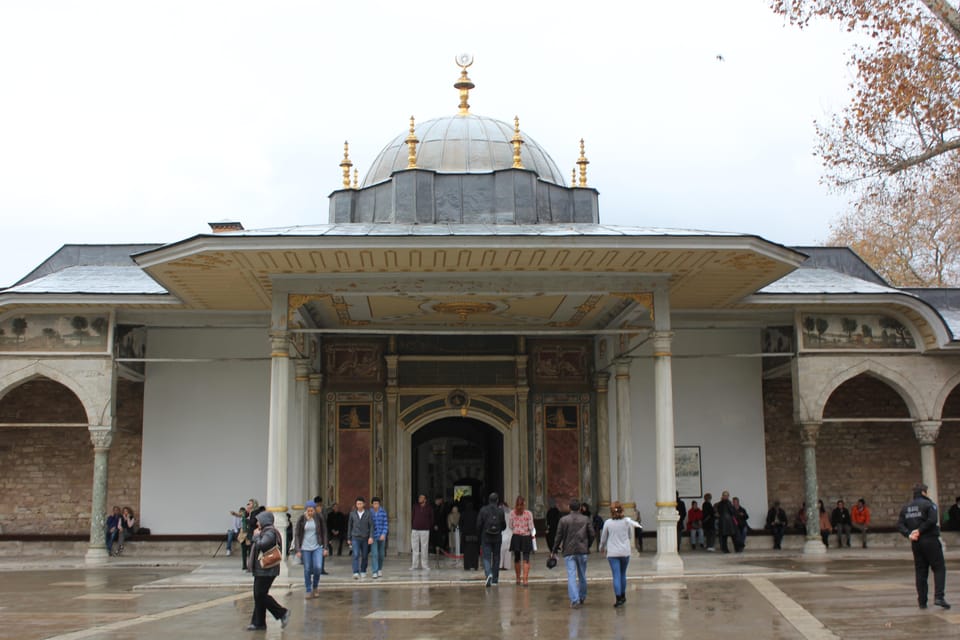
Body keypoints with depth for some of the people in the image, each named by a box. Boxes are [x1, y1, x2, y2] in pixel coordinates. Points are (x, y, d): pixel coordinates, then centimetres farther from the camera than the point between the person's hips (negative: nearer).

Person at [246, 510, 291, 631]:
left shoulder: (270, 533, -15)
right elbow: (253, 545, 22)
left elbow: (261, 545, -29)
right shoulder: (264, 532, 18)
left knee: (261, 595, -10)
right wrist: (255, 536, 8)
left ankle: (282, 613, -1)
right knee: (258, 596, 10)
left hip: (267, 570, -11)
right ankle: (258, 623, 13)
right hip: (260, 570, 11)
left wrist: (256, 536, -12)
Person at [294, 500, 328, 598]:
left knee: (318, 568, -12)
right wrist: (298, 550, -5)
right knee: (307, 570, 3)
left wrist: (325, 548, 1)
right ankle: (309, 591, 15)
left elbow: (324, 533, 4)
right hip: (305, 548, 0)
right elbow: (297, 535, -1)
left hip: (317, 547, 0)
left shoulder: (319, 518, -3)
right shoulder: (301, 519, -5)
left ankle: (315, 587, 12)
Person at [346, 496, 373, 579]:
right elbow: (349, 526, 8)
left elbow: (371, 526, -5)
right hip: (355, 538, 0)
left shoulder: (368, 514, -4)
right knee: (356, 555, -15)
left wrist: (371, 537, -17)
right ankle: (356, 573, -22)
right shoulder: (352, 513, 0)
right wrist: (348, 538, 9)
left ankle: (363, 571, 29)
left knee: (364, 556, 9)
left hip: (365, 538, 1)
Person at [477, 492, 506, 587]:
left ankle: (489, 574, -25)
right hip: (497, 538, 1)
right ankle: (495, 579, 20)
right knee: (496, 557, 13)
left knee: (486, 558, 0)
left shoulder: (483, 510, -8)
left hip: (486, 538, -1)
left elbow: (478, 525, -5)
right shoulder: (500, 511, -7)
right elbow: (504, 526, 0)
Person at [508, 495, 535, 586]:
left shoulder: (512, 513, -6)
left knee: (517, 558, 15)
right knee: (526, 559, 0)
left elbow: (511, 526, 0)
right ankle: (525, 579, -9)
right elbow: (531, 527, -7)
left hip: (515, 537, 2)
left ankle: (518, 579, 24)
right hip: (526, 537, -2)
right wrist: (531, 534, 12)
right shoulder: (528, 513, -12)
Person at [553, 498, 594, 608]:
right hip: (582, 551, 2)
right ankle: (582, 598, 27)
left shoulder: (563, 520, -2)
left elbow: (559, 536, -2)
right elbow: (591, 534, 3)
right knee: (582, 576, 15)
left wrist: (554, 550, 9)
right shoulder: (586, 519, 3)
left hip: (569, 551, -2)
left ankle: (574, 600, -13)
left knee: (571, 576, -4)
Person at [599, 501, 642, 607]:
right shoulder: (627, 521, -3)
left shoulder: (608, 523, -5)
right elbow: (635, 524, 19)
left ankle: (619, 599, -10)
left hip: (612, 553, -2)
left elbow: (603, 539, 5)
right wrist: (637, 525, 43)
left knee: (616, 576, -3)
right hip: (625, 552, 2)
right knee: (623, 574, 18)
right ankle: (623, 596, 29)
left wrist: (602, 548, 24)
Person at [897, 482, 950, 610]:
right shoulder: (928, 504, -7)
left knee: (921, 572, 9)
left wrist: (909, 534, -7)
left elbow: (900, 524, 4)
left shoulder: (906, 507, 12)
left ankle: (922, 601, 7)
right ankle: (938, 597, -12)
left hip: (915, 543, 6)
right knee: (939, 568, 1)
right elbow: (933, 520, -21)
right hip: (930, 540, -6)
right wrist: (920, 530, -14)